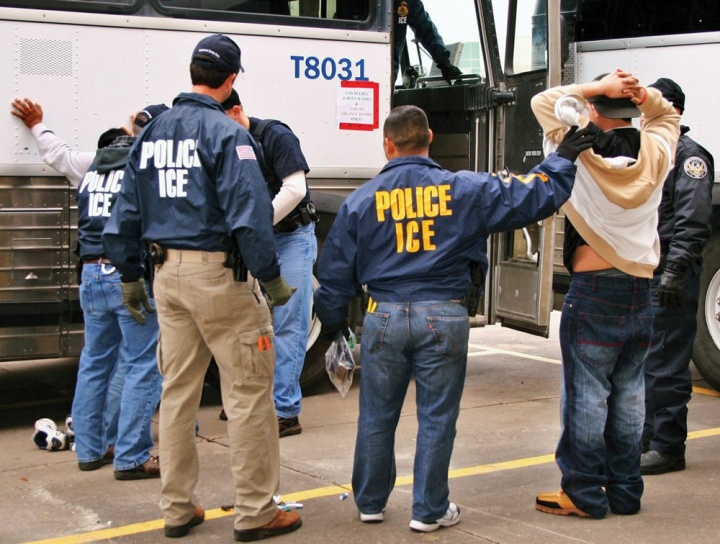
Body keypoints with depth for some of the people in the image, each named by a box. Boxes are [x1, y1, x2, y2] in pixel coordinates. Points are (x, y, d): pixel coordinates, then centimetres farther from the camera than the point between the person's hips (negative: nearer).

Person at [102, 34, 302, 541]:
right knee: (249, 393, 1)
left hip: (168, 274, 7)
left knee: (177, 391, 14)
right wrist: (271, 278, -13)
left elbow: (126, 214, 13)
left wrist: (130, 275, 20)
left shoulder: (151, 133, 10)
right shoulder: (227, 133, -12)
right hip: (219, 274, -7)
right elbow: (249, 215, -20)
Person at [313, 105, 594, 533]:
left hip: (385, 317, 1)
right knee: (436, 419, 8)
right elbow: (533, 197, 0)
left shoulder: (362, 200, 2)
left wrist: (333, 319, 19)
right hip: (443, 318, -1)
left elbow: (336, 269, 6)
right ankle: (430, 511, 15)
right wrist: (563, 159, 16)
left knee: (377, 417, 14)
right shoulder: (465, 190, -1)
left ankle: (371, 502, 26)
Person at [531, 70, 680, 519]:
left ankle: (584, 493, 5)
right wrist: (642, 95, 0)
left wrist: (598, 88, -6)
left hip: (594, 292, -5)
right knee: (629, 394, 11)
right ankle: (625, 490, 18)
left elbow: (545, 102, -2)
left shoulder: (583, 152, -12)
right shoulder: (655, 154, -1)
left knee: (586, 395, 1)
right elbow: (668, 117, 20)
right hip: (640, 293, 5)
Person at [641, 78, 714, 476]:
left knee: (665, 366, -6)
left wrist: (675, 270, -25)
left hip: (669, 276, -9)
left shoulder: (688, 156, -7)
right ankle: (646, 437, 24)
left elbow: (693, 222, -17)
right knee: (642, 362, 14)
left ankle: (667, 447, 0)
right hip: (640, 273, 9)